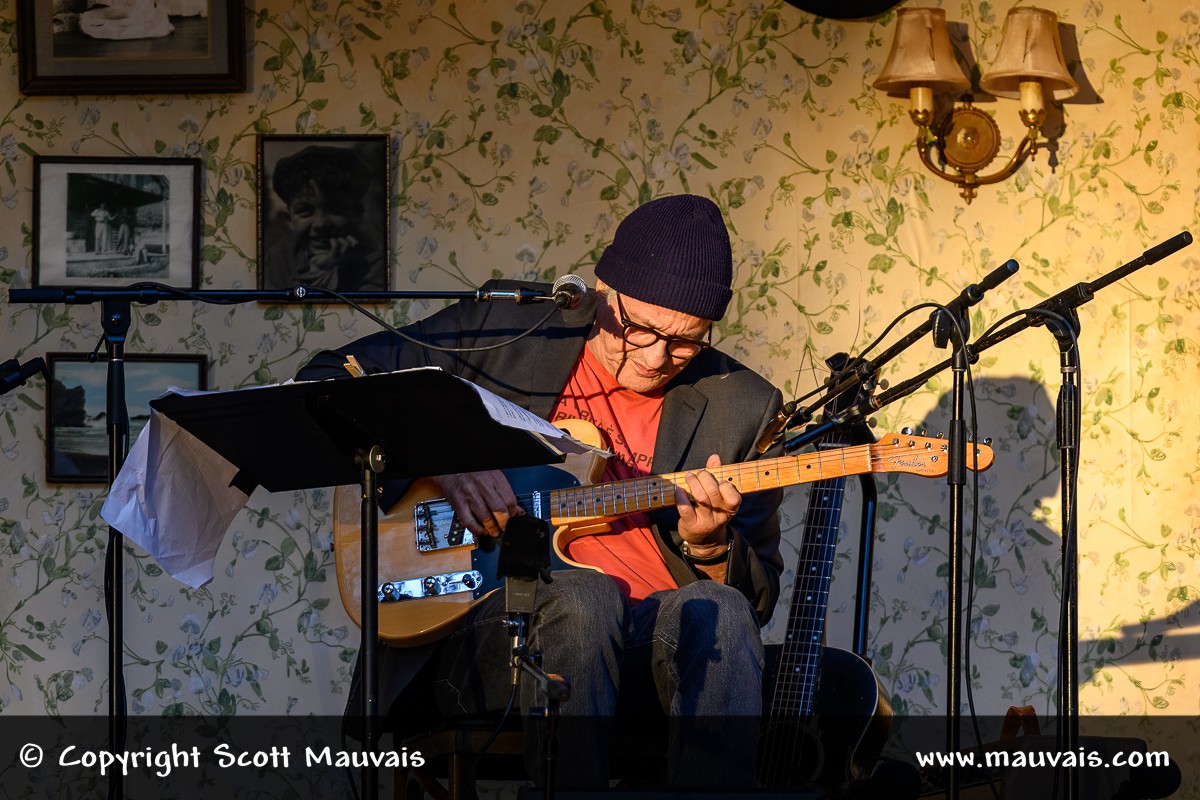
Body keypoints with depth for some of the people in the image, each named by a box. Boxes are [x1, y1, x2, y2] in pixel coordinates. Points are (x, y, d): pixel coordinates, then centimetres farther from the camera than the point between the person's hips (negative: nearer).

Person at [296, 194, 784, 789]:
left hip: (644, 651, 2)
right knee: (584, 595, -34)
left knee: (717, 611, -31)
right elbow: (323, 383, 5)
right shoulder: (502, 328, 4)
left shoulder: (743, 409, 8)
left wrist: (710, 546, -13)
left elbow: (758, 600, 11)